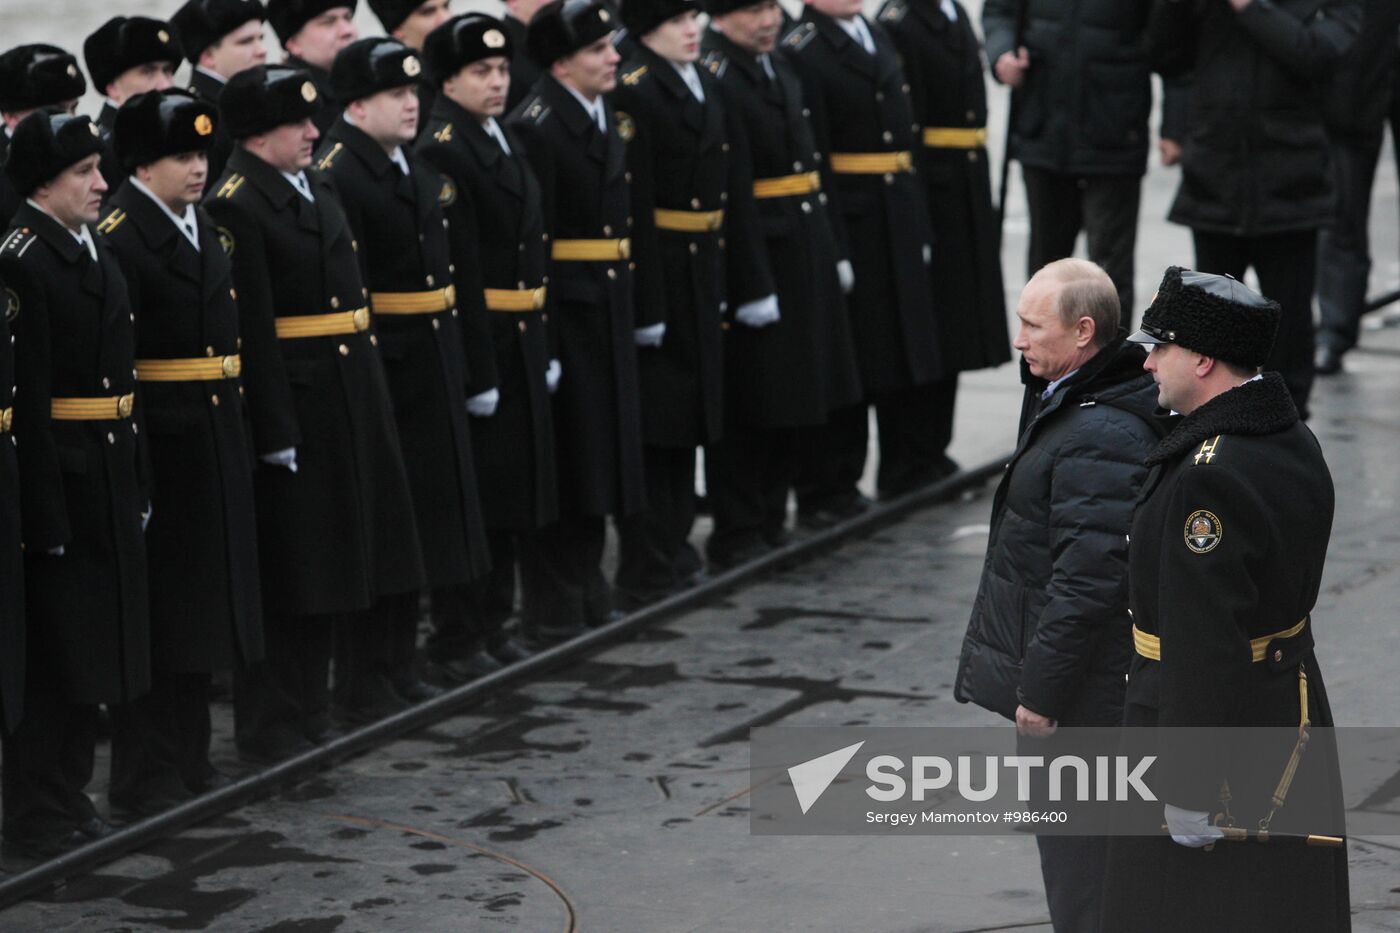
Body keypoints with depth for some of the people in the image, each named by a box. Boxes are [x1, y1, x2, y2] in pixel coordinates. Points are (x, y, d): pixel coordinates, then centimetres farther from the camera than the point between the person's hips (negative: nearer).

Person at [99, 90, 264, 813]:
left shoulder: (201, 226, 12)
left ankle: (188, 759, 27)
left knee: (203, 608, 16)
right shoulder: (118, 238, -16)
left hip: (214, 447, 9)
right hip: (158, 448, -9)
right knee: (157, 615, -1)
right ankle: (143, 778, 8)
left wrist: (235, 425, 16)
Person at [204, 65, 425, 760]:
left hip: (349, 404, 9)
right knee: (288, 575, -1)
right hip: (290, 404, -9)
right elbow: (250, 328, -20)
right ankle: (268, 727, 8)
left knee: (328, 566, 15)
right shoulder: (235, 205, -16)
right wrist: (275, 432, -22)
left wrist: (371, 391, 16)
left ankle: (308, 710, 27)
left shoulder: (316, 186, 12)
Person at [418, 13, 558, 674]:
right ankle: (456, 638, 6)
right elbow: (458, 270, -20)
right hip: (474, 342, -9)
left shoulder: (504, 143, 14)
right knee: (474, 494, -2)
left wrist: (544, 347, 13)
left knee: (512, 493, 14)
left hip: (521, 345, 9)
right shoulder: (442, 152, -15)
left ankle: (492, 623, 24)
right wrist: (478, 369, -22)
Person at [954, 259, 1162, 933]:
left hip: (1083, 698, -11)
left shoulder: (1100, 438, -25)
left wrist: (1039, 691, -21)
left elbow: (1087, 581, -27)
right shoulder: (1065, 403, 9)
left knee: (1079, 856, -1)